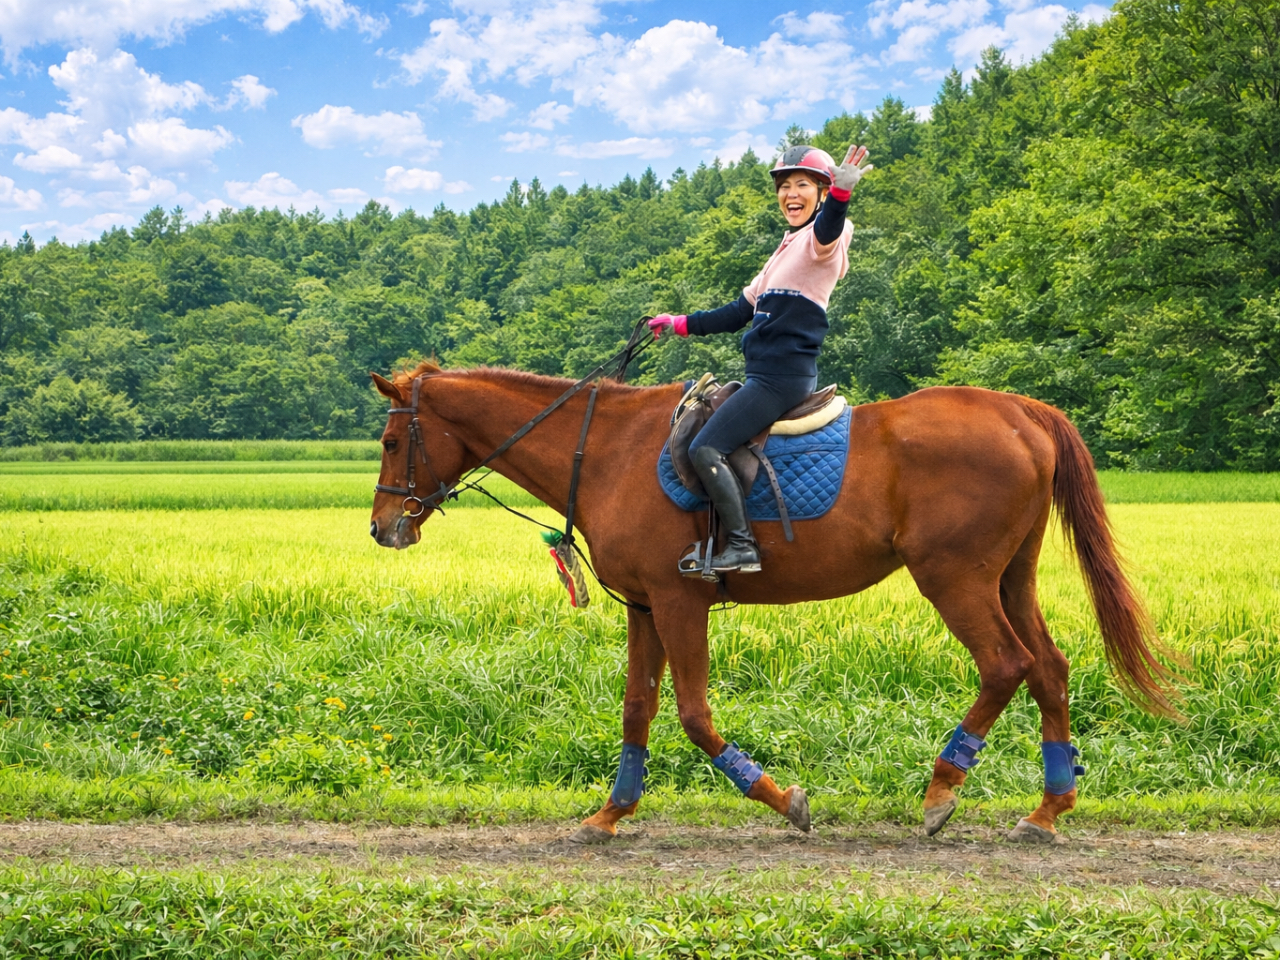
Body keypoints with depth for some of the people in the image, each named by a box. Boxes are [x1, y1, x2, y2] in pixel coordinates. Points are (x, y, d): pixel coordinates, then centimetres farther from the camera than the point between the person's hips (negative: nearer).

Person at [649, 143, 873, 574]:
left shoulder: (820, 242, -7)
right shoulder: (788, 250, 22)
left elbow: (827, 228, -35)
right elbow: (741, 312, 26)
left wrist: (841, 192, -55)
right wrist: (680, 324, 25)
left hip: (784, 376, -11)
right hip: (766, 375, 11)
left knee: (706, 449, -20)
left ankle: (742, 547, -19)